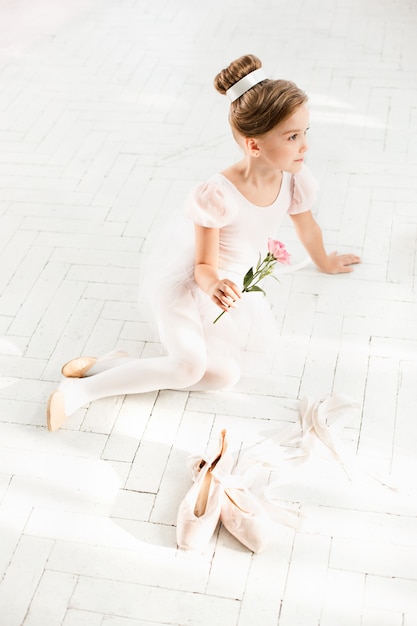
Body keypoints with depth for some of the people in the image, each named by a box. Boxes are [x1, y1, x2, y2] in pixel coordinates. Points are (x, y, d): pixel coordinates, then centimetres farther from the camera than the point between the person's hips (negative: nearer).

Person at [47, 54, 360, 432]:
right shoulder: (217, 195, -31)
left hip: (228, 284, 7)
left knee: (223, 376, -7)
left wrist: (325, 263, 25)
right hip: (183, 277, -7)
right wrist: (213, 285, -44)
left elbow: (307, 228, 8)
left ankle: (115, 365, -3)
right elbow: (204, 266, -21)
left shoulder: (294, 178, -14)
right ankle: (80, 389, -13)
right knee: (189, 366, -27)